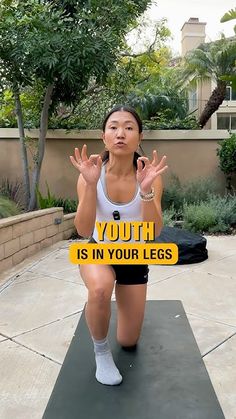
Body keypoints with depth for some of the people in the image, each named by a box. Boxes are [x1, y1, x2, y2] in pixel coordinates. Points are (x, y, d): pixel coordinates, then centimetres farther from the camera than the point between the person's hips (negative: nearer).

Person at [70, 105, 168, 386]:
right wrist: (91, 185, -41)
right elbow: (83, 231, -28)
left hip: (134, 256, 1)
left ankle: (126, 304, 47)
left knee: (128, 342, 11)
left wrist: (146, 190, -43)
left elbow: (154, 233, -28)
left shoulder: (150, 175, -20)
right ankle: (101, 351, -7)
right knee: (100, 289, -39)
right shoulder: (91, 174, -20)